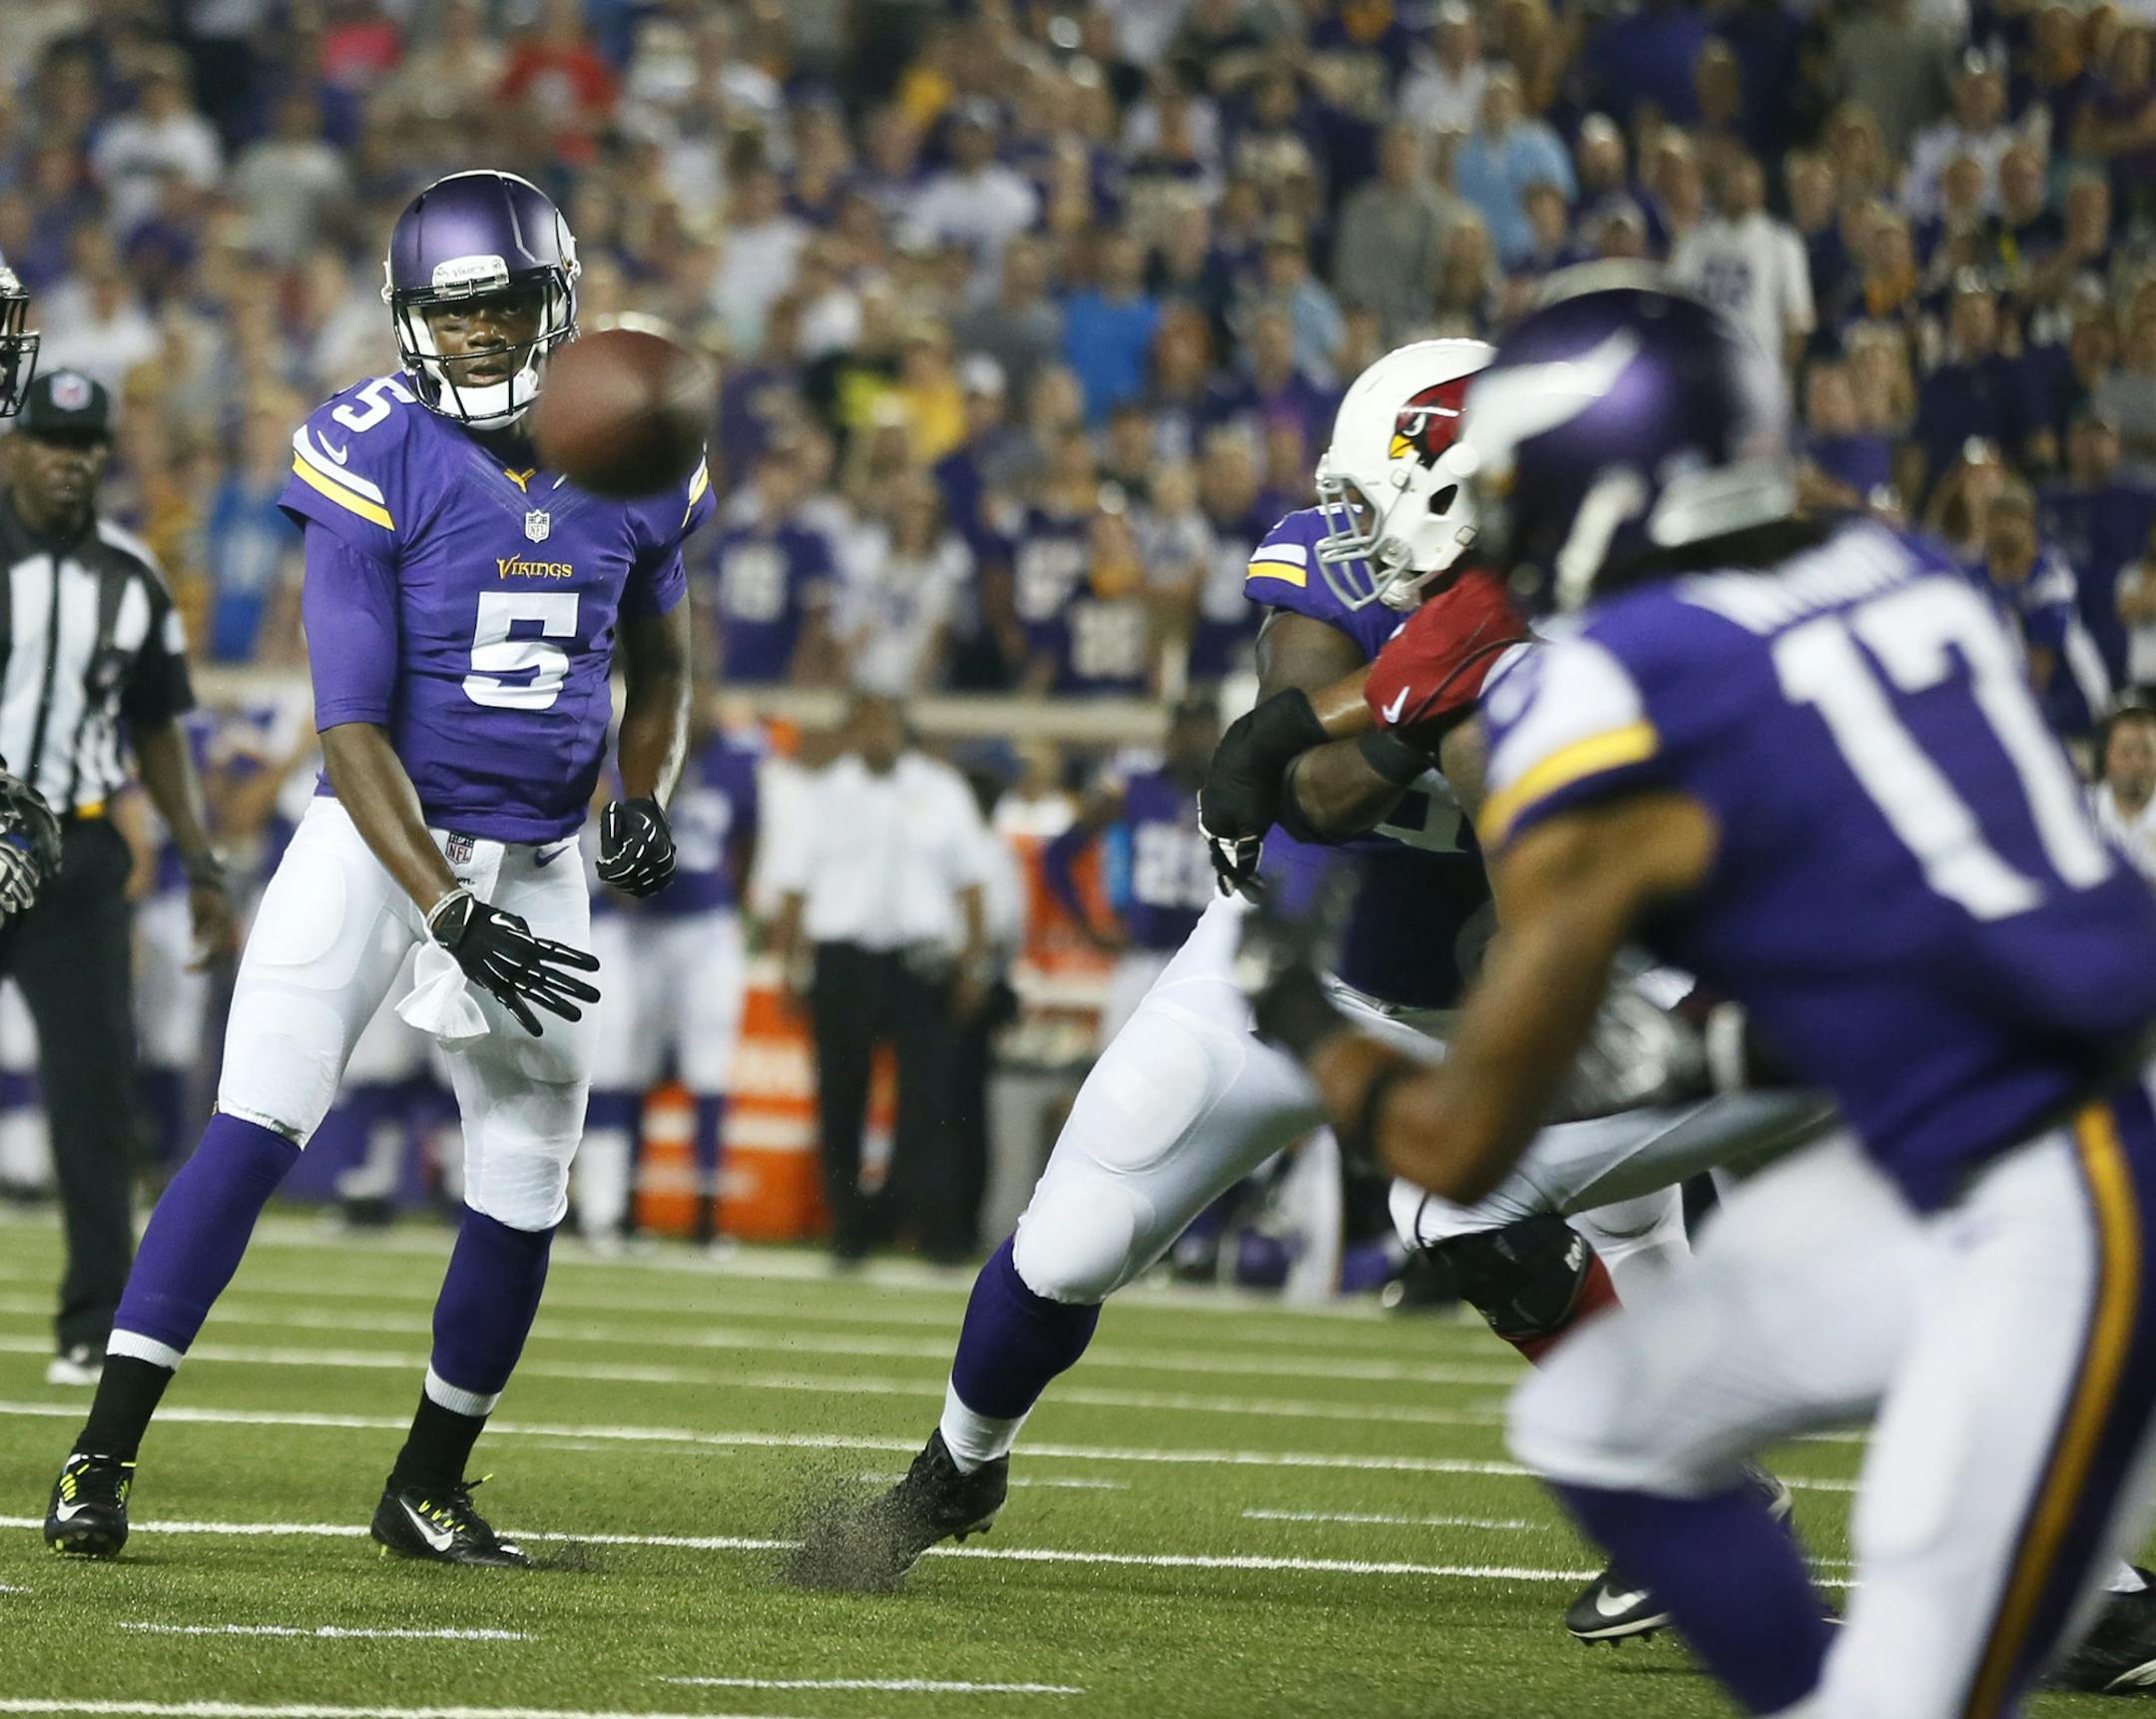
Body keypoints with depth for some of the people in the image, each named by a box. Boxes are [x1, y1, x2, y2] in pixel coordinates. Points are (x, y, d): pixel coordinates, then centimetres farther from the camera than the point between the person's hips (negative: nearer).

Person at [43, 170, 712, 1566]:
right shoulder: (377, 462, -15)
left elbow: (660, 668, 17)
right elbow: (352, 724, -17)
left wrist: (645, 801, -2)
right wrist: (447, 910, -26)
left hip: (539, 864, 4)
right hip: (380, 837, -4)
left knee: (526, 1188, 5)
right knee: (256, 1127, -17)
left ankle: (429, 1490, 22)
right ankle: (106, 1454, -16)